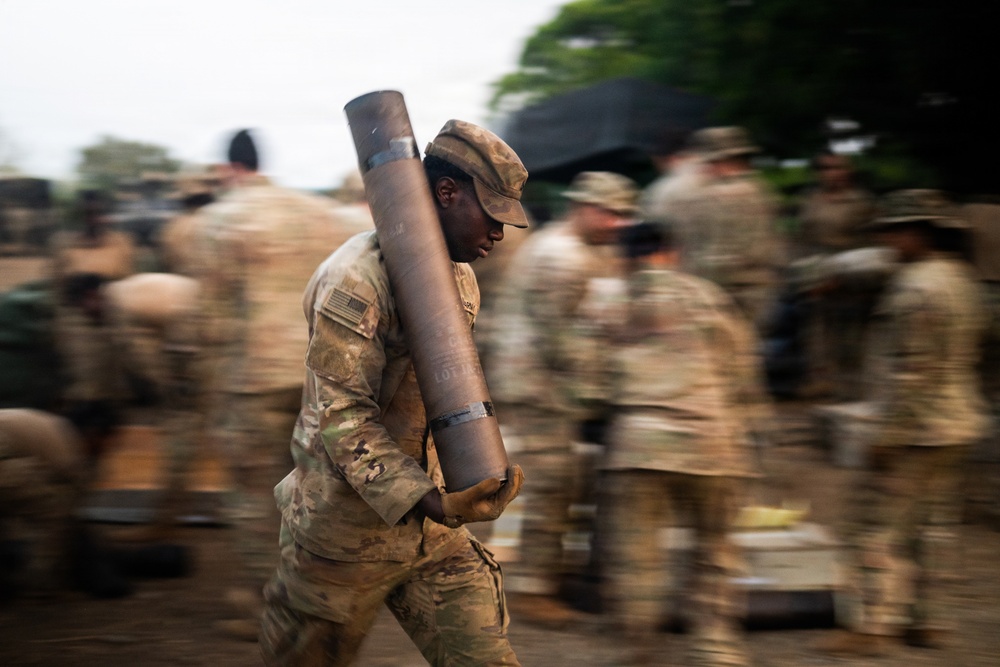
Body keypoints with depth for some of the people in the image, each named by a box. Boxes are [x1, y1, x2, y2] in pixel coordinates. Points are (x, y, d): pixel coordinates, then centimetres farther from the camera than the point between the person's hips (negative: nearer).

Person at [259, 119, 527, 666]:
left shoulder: (460, 279, 8)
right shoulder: (355, 281, -20)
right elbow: (342, 417, -24)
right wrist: (430, 503, -32)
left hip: (433, 538, 7)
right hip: (345, 533, -7)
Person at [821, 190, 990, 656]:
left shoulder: (917, 289, -19)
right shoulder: (960, 278, 11)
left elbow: (913, 369, -23)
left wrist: (887, 432, -19)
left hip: (916, 429, -10)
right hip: (957, 422, 10)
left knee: (879, 527, -4)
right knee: (928, 526, 15)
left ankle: (871, 625, -3)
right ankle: (927, 621, 19)